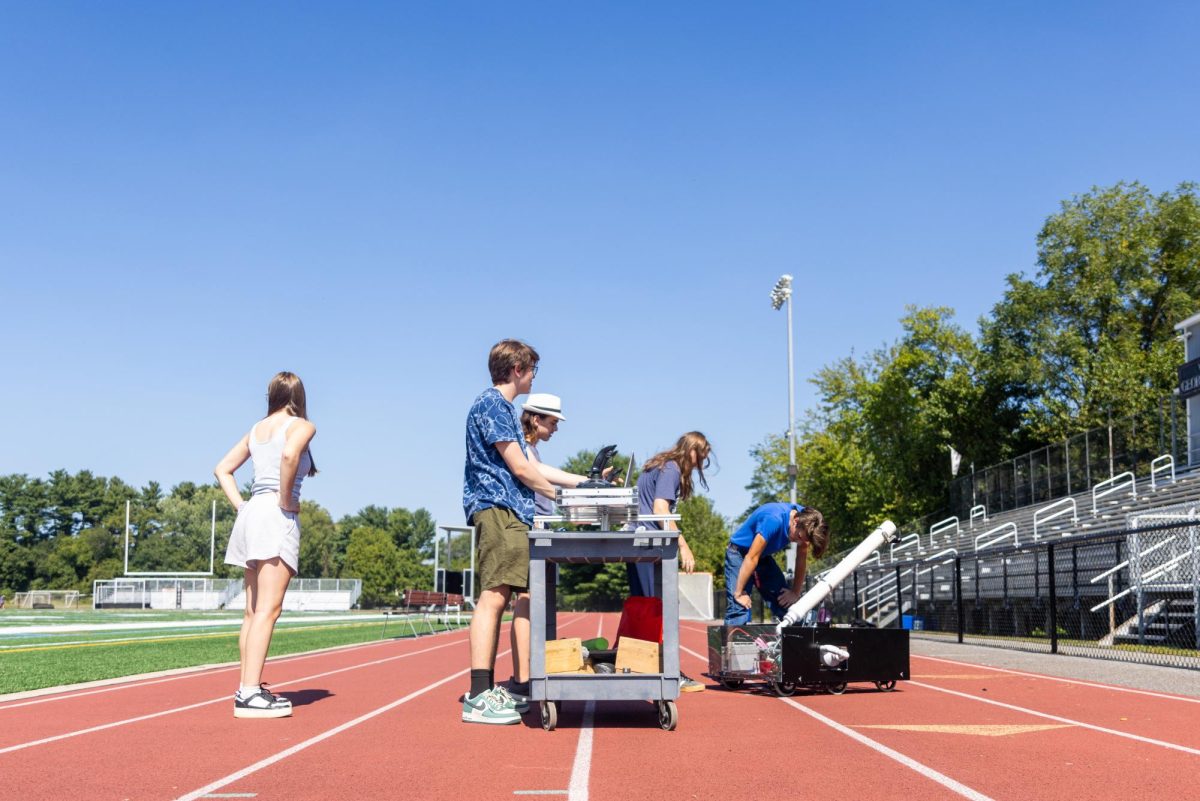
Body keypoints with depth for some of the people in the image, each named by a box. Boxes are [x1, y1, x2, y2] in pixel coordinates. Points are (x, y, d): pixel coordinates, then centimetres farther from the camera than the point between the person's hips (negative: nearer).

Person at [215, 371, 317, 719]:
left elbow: (222, 469, 20)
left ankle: (249, 687, 15)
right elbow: (289, 454, -24)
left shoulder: (256, 429, 19)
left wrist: (241, 506, 13)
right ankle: (249, 693, -17)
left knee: (253, 610, 12)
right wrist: (286, 499, -14)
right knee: (268, 609, -11)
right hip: (277, 517, -8)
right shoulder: (302, 426, -2)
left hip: (251, 512, 8)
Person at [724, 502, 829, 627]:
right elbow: (751, 558, -30)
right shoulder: (774, 520, -36)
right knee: (739, 608, -19)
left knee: (785, 602, 0)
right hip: (740, 553, -7)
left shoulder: (805, 518, -15)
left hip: (764, 556, 7)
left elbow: (802, 560, -3)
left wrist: (796, 593, -1)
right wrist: (739, 593, -24)